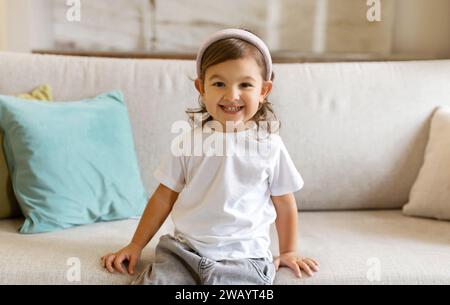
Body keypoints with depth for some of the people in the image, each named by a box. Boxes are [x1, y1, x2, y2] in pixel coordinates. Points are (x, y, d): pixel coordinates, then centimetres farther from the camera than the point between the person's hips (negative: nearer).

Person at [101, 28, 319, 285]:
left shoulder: (269, 146, -3)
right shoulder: (190, 141, 0)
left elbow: (285, 204, 9)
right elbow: (164, 197, 8)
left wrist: (288, 252, 15)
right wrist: (136, 246, 9)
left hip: (244, 258, -1)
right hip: (184, 249, 2)